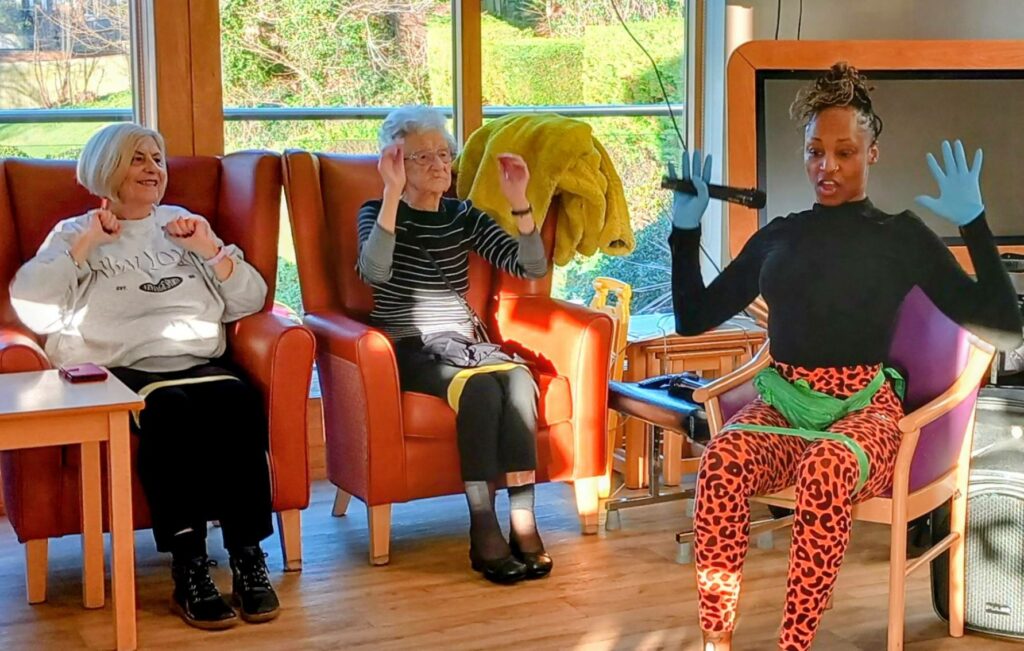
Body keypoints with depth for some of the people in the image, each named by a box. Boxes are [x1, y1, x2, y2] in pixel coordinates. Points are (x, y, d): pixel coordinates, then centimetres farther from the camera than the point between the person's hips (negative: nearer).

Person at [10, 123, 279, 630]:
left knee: (236, 400, -33)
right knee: (169, 408, -37)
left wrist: (210, 248, 6)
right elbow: (30, 308, 1)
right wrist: (86, 244, -1)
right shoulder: (75, 233, 19)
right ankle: (188, 570, -34)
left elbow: (248, 302, 19)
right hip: (118, 373, -3)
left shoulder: (184, 225, 27)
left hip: (199, 363, 3)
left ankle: (248, 560, -31)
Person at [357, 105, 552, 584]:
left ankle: (524, 522, -33)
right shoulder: (378, 212, 2)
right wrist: (393, 195, -26)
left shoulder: (464, 217, 12)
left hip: (462, 342, 4)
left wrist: (518, 201, -11)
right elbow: (374, 272, -21)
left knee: (518, 378, -29)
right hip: (406, 348, -4)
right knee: (480, 388, -33)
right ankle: (483, 531, -32)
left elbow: (532, 267, 1)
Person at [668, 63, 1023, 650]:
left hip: (863, 410, -2)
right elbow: (693, 319, 19)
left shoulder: (902, 237, 6)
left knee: (827, 471, -39)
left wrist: (974, 222, -8)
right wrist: (686, 230, 10)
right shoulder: (778, 237, 15)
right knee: (723, 461, -34)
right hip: (782, 405, 2)